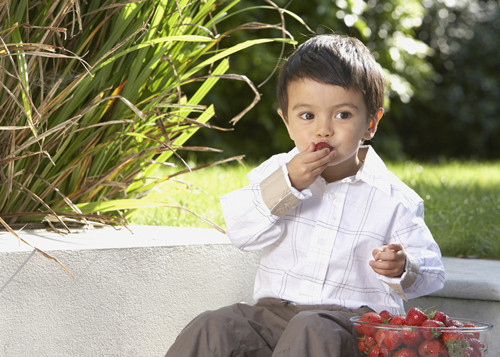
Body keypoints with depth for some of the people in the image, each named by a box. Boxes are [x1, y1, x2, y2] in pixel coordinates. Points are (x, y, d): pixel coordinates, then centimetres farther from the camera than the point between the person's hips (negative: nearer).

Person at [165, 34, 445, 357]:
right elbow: (241, 232, -7)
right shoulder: (278, 171, 7)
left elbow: (430, 272, 1)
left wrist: (401, 268, -23)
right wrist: (287, 184, -18)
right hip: (276, 311, 4)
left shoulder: (394, 199, -2)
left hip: (353, 319, -3)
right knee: (212, 328, -20)